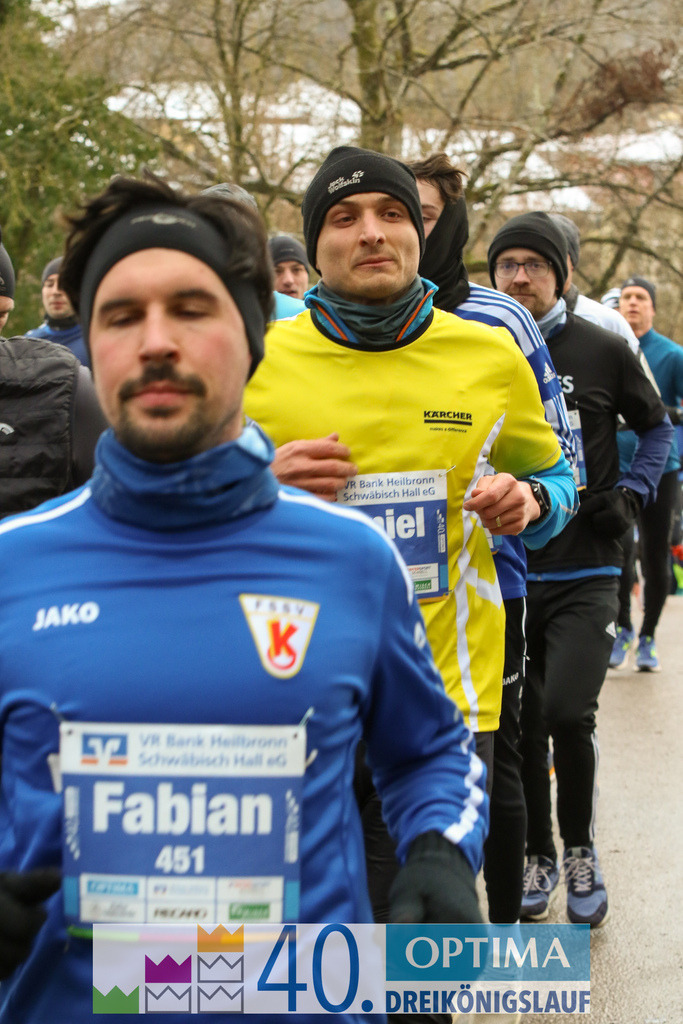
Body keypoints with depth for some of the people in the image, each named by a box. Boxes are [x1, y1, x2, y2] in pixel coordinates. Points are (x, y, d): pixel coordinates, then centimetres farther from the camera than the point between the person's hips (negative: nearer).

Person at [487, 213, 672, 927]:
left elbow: (657, 428, 12)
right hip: (506, 573, 2)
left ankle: (579, 848, 9)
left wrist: (630, 494, -2)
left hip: (585, 574, -2)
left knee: (568, 713, -16)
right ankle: (538, 855, 28)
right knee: (521, 723, 8)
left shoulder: (603, 350, -1)